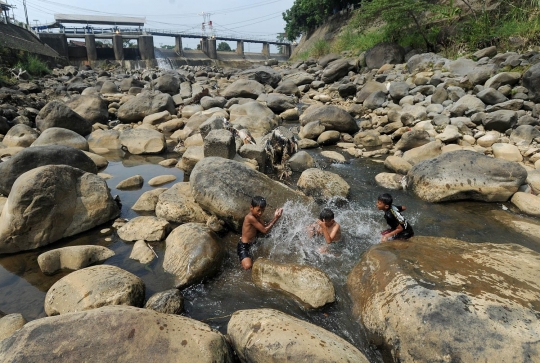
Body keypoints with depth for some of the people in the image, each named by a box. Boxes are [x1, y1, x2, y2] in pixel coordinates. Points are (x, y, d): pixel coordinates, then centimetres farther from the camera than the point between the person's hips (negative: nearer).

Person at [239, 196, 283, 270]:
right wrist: (275, 219, -24)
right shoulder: (250, 218, -27)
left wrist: (274, 218, -8)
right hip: (243, 246, -9)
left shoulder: (256, 216, 1)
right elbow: (264, 230, -25)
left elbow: (265, 227, 5)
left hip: (250, 244, 9)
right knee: (247, 266, -24)